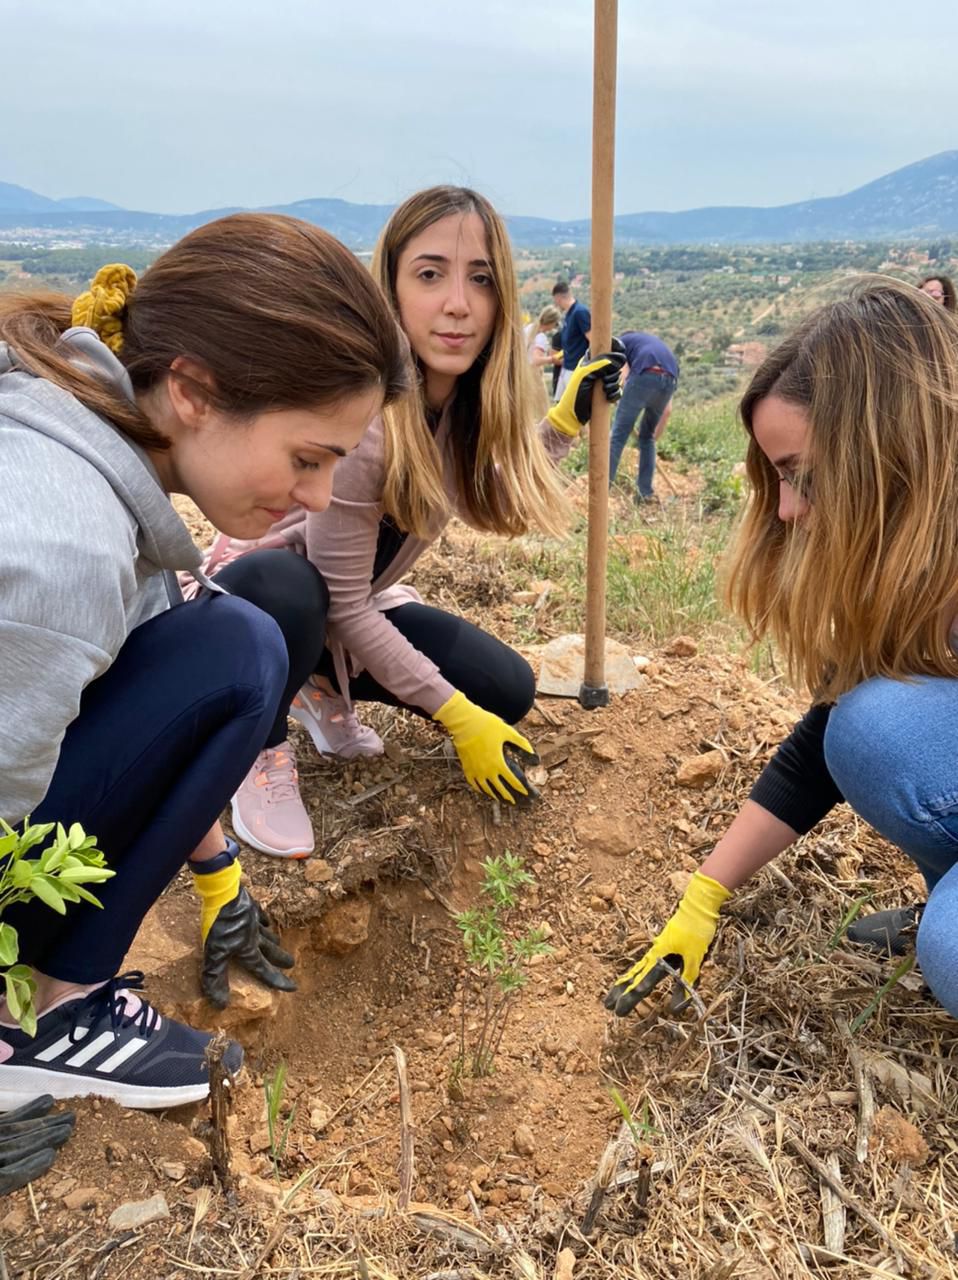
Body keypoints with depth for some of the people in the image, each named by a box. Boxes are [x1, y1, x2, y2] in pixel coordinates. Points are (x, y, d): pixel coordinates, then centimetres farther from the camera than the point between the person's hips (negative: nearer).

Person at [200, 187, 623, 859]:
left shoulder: (469, 401, -12)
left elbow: (490, 503, 8)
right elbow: (344, 609, -27)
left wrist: (567, 419, -4)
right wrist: (459, 720, -22)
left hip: (350, 608, 6)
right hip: (260, 582, -6)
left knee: (509, 689, -9)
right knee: (279, 591, -41)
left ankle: (325, 686, 13)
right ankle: (262, 745, -9)